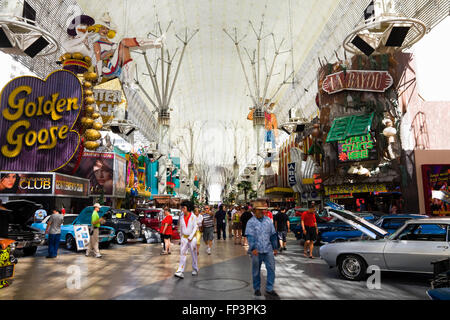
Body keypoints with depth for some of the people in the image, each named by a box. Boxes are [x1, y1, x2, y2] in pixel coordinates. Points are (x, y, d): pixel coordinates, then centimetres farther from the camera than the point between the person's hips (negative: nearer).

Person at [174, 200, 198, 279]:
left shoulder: (193, 217, -9)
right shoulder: (181, 217, 4)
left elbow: (195, 227, -10)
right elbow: (181, 228, 14)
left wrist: (190, 237, -16)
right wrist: (181, 238, 17)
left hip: (192, 238, -3)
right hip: (184, 238, 3)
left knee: (194, 254, 8)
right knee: (182, 254, -5)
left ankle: (195, 269, 24)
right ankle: (180, 272, -8)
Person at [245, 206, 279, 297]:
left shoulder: (268, 221, 8)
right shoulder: (251, 222, -3)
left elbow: (273, 235, 13)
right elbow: (250, 236, -12)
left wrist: (275, 248, 13)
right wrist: (253, 248, -23)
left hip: (268, 250, 3)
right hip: (256, 251, -3)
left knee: (271, 268, 0)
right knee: (256, 271, 8)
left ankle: (269, 289, 13)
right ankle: (257, 289, 24)